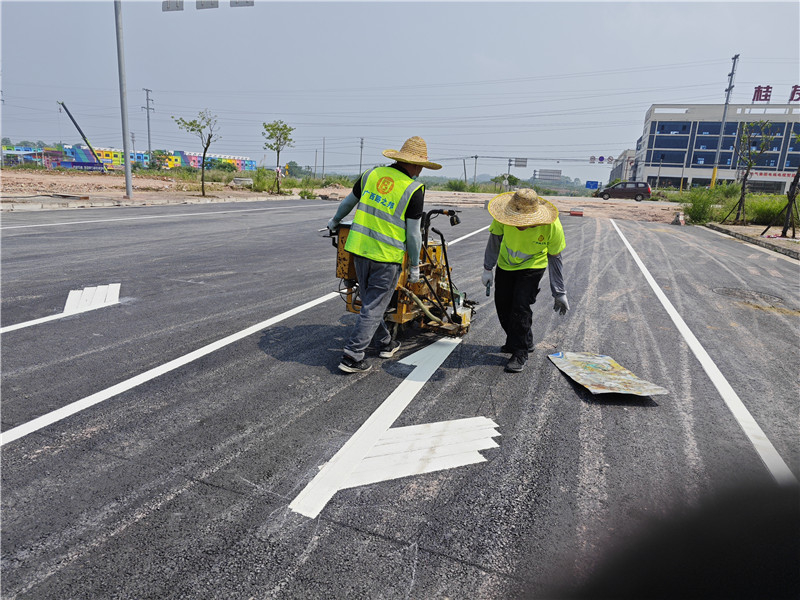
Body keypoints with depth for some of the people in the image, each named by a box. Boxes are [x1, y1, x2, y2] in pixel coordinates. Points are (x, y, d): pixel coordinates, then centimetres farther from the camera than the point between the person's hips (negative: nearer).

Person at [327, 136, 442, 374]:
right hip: (387, 256, -6)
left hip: (359, 247, 6)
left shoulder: (372, 174, 5)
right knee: (374, 308, 5)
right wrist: (414, 266, 2)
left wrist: (335, 221, 37)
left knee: (370, 300, 20)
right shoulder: (414, 189, -10)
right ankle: (352, 356, 7)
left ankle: (385, 343, 36)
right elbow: (413, 234, -9)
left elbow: (349, 201, 19)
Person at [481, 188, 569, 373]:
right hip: (506, 264, 4)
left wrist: (559, 293, -11)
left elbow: (555, 258, -15)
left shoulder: (552, 226, -30)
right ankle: (523, 341, 29)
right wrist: (488, 269, -6)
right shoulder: (504, 218, -29)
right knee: (503, 305, 7)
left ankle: (520, 354, 0)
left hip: (532, 267, -3)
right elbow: (494, 240, -8)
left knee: (520, 307, -15)